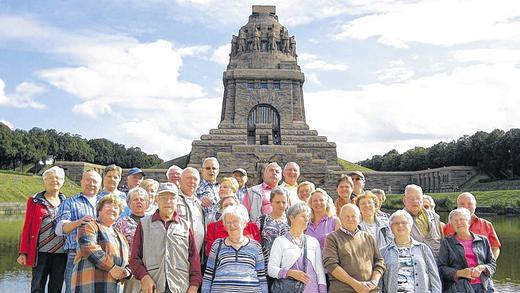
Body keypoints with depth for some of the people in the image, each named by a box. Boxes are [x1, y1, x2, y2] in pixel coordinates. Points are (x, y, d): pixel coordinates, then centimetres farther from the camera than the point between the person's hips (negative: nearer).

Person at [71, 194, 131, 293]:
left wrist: (125, 272, 1)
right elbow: (89, 248, -12)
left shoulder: (121, 237, 27)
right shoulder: (89, 226, 6)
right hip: (91, 284, -7)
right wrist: (111, 268, -18)